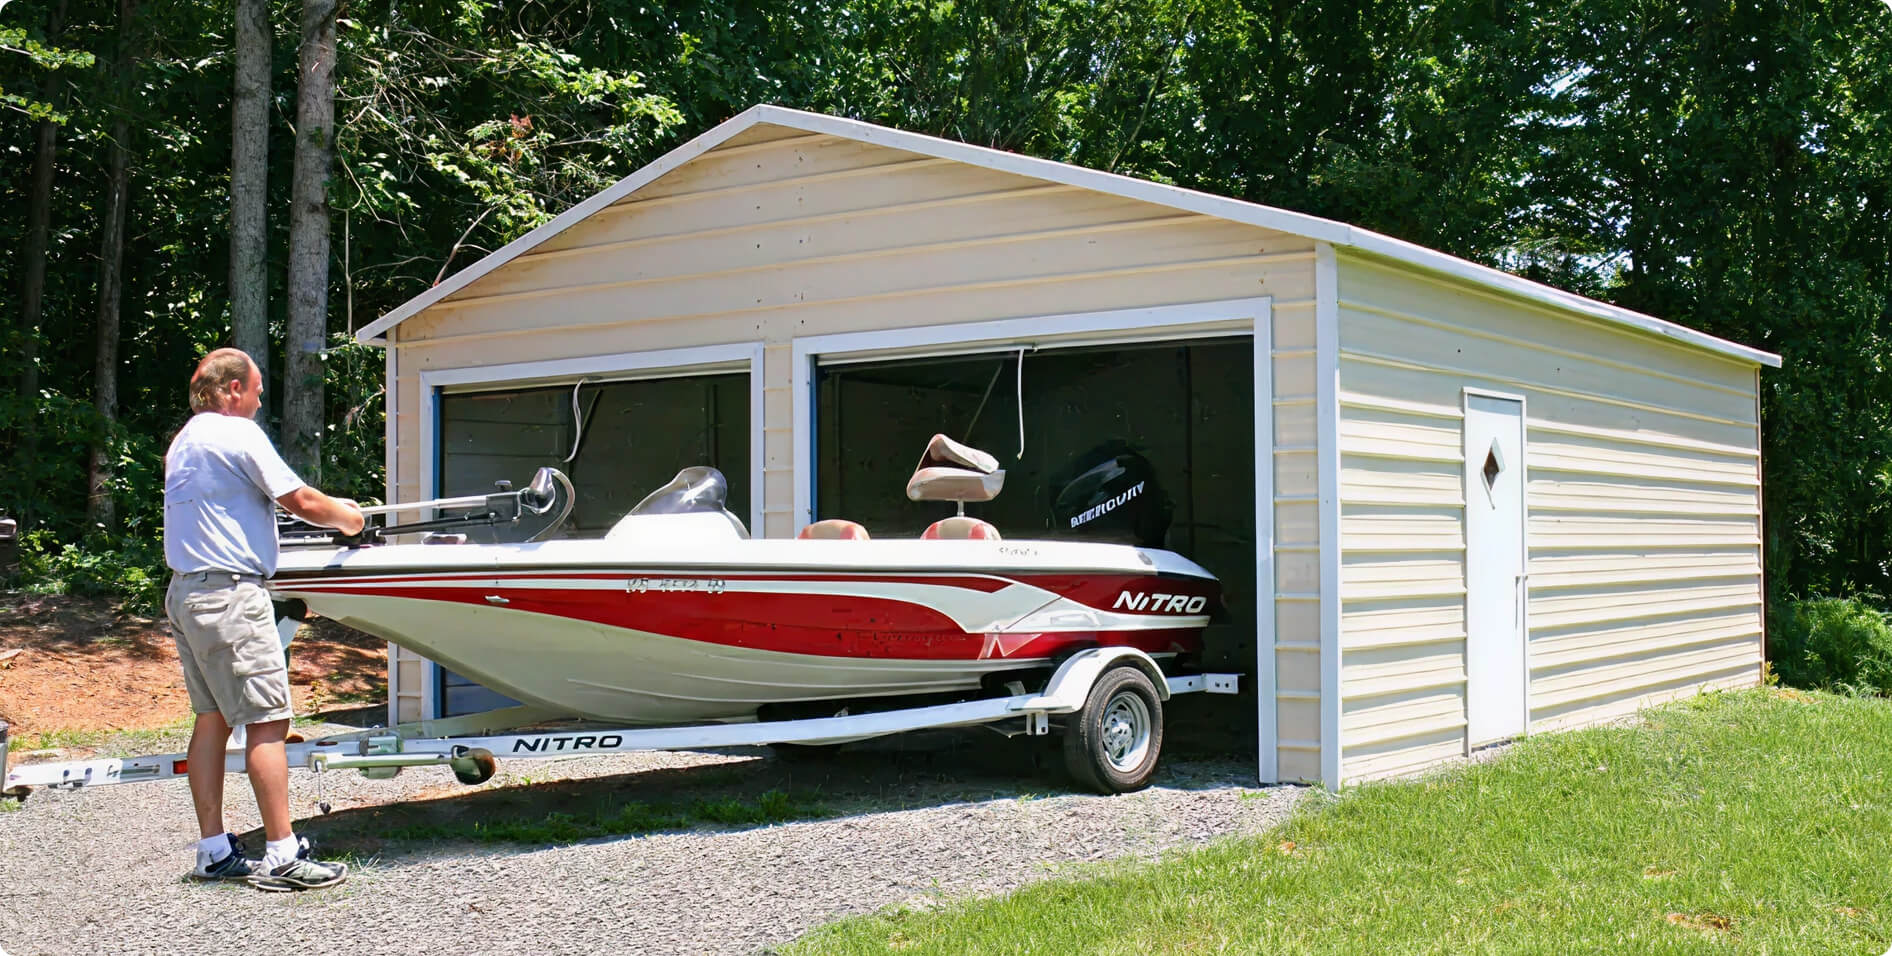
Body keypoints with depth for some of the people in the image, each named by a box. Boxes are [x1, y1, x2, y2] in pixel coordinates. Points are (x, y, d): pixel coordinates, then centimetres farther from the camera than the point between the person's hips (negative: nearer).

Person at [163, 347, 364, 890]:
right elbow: (302, 503, -10)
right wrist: (347, 518, 9)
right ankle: (282, 857, -8)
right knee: (267, 722, -8)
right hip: (230, 594, -10)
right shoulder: (239, 434, -10)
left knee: (212, 719, 12)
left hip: (186, 591, 10)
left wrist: (331, 506, 31)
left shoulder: (184, 440, 19)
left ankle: (214, 852, 14)